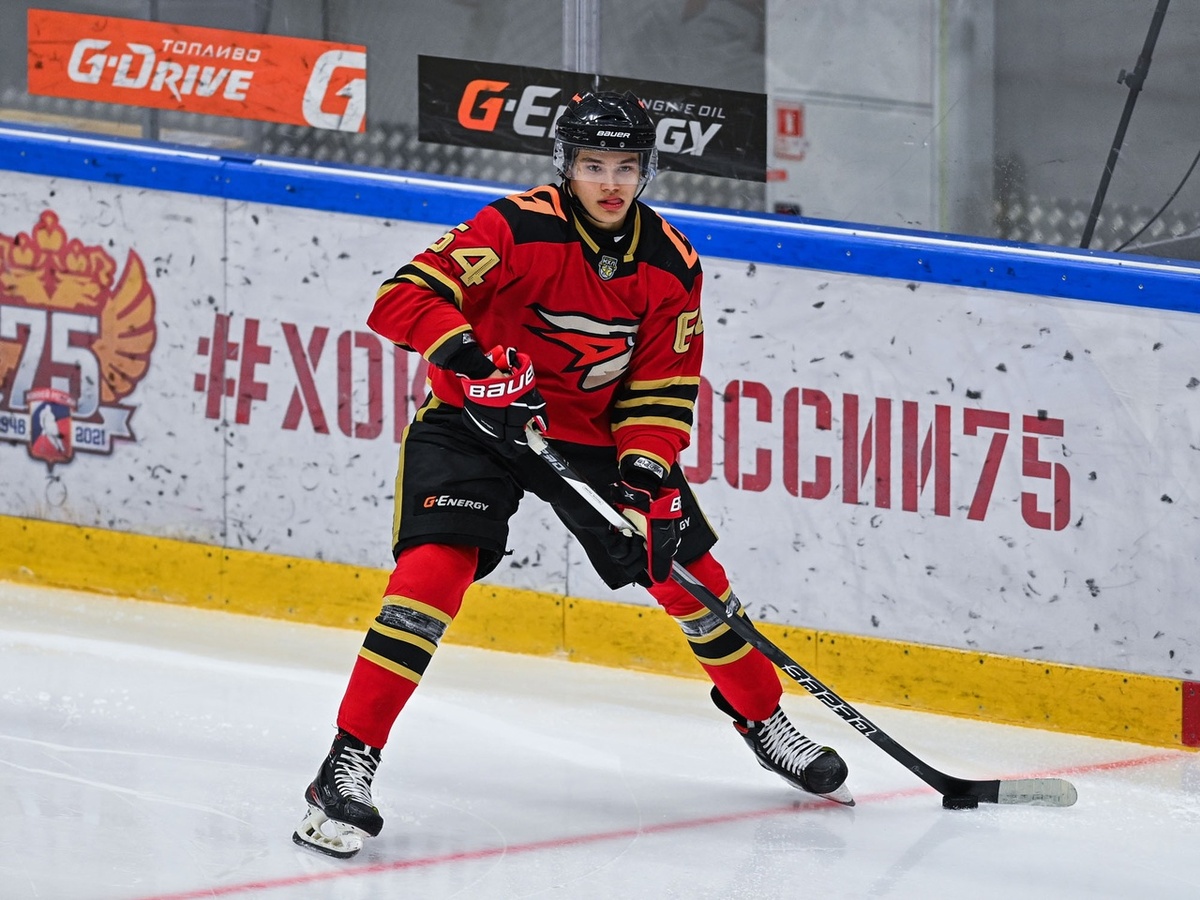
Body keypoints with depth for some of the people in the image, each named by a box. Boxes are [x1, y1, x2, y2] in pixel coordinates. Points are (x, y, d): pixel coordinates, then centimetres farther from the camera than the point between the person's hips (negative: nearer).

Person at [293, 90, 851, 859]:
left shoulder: (672, 266, -7)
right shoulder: (518, 229, -22)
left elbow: (662, 387, -3)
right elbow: (405, 295, -28)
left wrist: (648, 473, -18)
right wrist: (468, 355, -43)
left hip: (593, 432, 5)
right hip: (475, 421, -5)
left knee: (685, 566, 6)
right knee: (437, 566, -24)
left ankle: (761, 717, 31)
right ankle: (351, 761, -21)